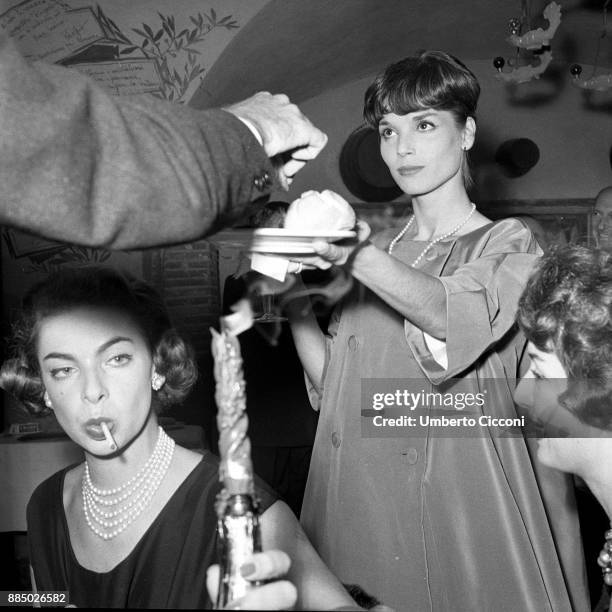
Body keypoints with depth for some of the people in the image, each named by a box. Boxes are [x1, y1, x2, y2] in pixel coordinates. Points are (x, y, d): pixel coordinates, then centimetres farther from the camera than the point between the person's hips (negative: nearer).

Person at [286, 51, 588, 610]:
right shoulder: (378, 251, 12)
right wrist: (297, 307, -7)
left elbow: (462, 321, -24)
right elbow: (334, 383, 8)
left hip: (461, 500, -4)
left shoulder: (510, 243, -1)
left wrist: (355, 258, -37)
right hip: (360, 506, 4)